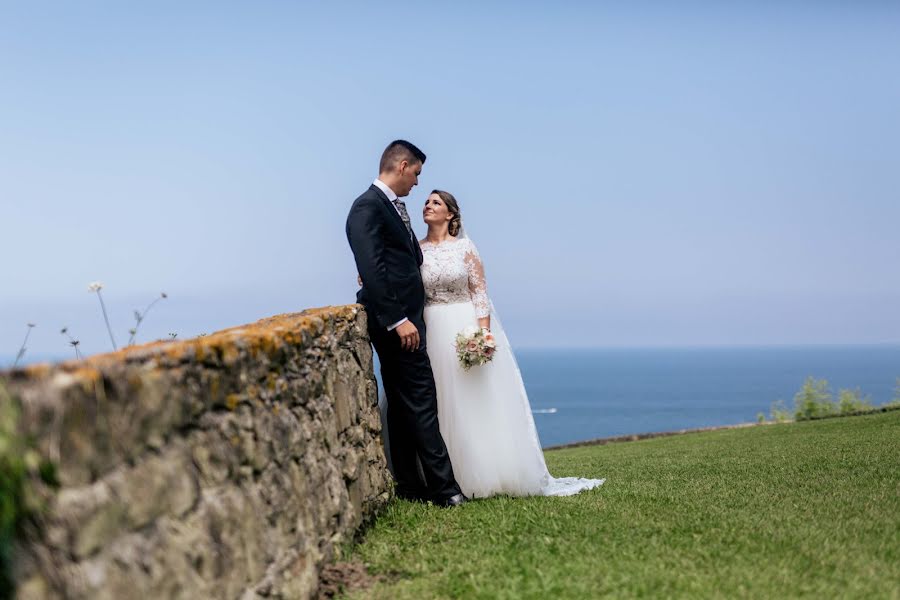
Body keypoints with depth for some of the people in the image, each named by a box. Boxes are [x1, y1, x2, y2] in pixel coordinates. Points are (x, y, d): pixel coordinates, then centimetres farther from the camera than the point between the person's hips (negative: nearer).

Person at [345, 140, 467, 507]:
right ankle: (443, 488, -7)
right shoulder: (368, 207, -11)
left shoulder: (395, 207, 19)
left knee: (404, 405, 11)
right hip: (395, 321, -10)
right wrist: (399, 320, -22)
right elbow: (372, 270, -19)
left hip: (405, 318, 10)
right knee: (420, 402, -9)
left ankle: (411, 487, 16)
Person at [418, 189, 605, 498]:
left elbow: (479, 291, -4)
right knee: (440, 405, 1)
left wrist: (483, 332, -14)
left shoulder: (465, 247, 0)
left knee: (477, 402, -1)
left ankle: (487, 474, 8)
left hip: (467, 328, -2)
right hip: (430, 333, 2)